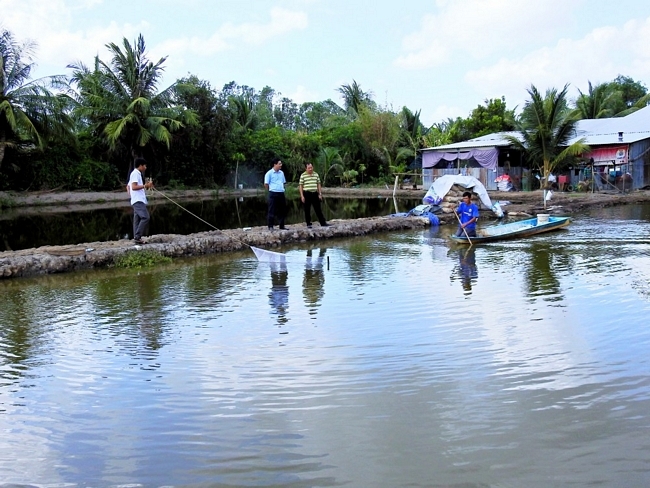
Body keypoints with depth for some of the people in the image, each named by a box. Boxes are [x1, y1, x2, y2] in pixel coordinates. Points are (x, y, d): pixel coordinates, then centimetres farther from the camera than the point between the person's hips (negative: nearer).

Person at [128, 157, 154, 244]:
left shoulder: (136, 174, 22)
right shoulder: (135, 173, -9)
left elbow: (129, 187, 29)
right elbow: (134, 187, -19)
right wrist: (145, 186, -21)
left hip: (139, 200, 11)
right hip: (138, 201, -11)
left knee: (137, 220, 7)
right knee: (145, 217, -17)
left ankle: (137, 238, 6)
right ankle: (137, 237, -18)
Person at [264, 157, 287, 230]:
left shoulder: (281, 173, 13)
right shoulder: (269, 173, -6)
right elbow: (266, 184, -5)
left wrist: (281, 189, 15)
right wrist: (271, 189, 4)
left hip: (281, 193, 6)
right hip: (273, 194, -6)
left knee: (282, 210, 9)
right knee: (272, 211, -2)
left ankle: (282, 226, 18)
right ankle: (270, 226, 4)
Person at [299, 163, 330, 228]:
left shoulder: (316, 174, 9)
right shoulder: (303, 175, -3)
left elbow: (318, 184, 14)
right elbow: (301, 186, -2)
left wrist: (320, 193, 8)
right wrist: (302, 196, -8)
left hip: (315, 193, 3)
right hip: (307, 194, -3)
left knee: (318, 209, 6)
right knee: (307, 210, 3)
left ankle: (323, 223, 9)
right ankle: (308, 224, 11)